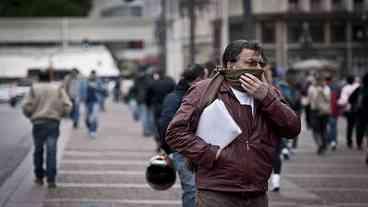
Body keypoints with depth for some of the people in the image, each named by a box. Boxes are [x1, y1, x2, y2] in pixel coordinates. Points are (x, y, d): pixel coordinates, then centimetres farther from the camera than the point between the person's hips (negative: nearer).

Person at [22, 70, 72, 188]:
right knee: (51, 151, -4)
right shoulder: (58, 89, 8)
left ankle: (39, 177, 19)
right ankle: (51, 179, -11)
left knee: (38, 150, 13)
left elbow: (26, 106, -5)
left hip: (38, 122, 0)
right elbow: (67, 106, 1)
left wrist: (30, 115, 15)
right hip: (54, 123, 0)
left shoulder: (34, 89, 4)